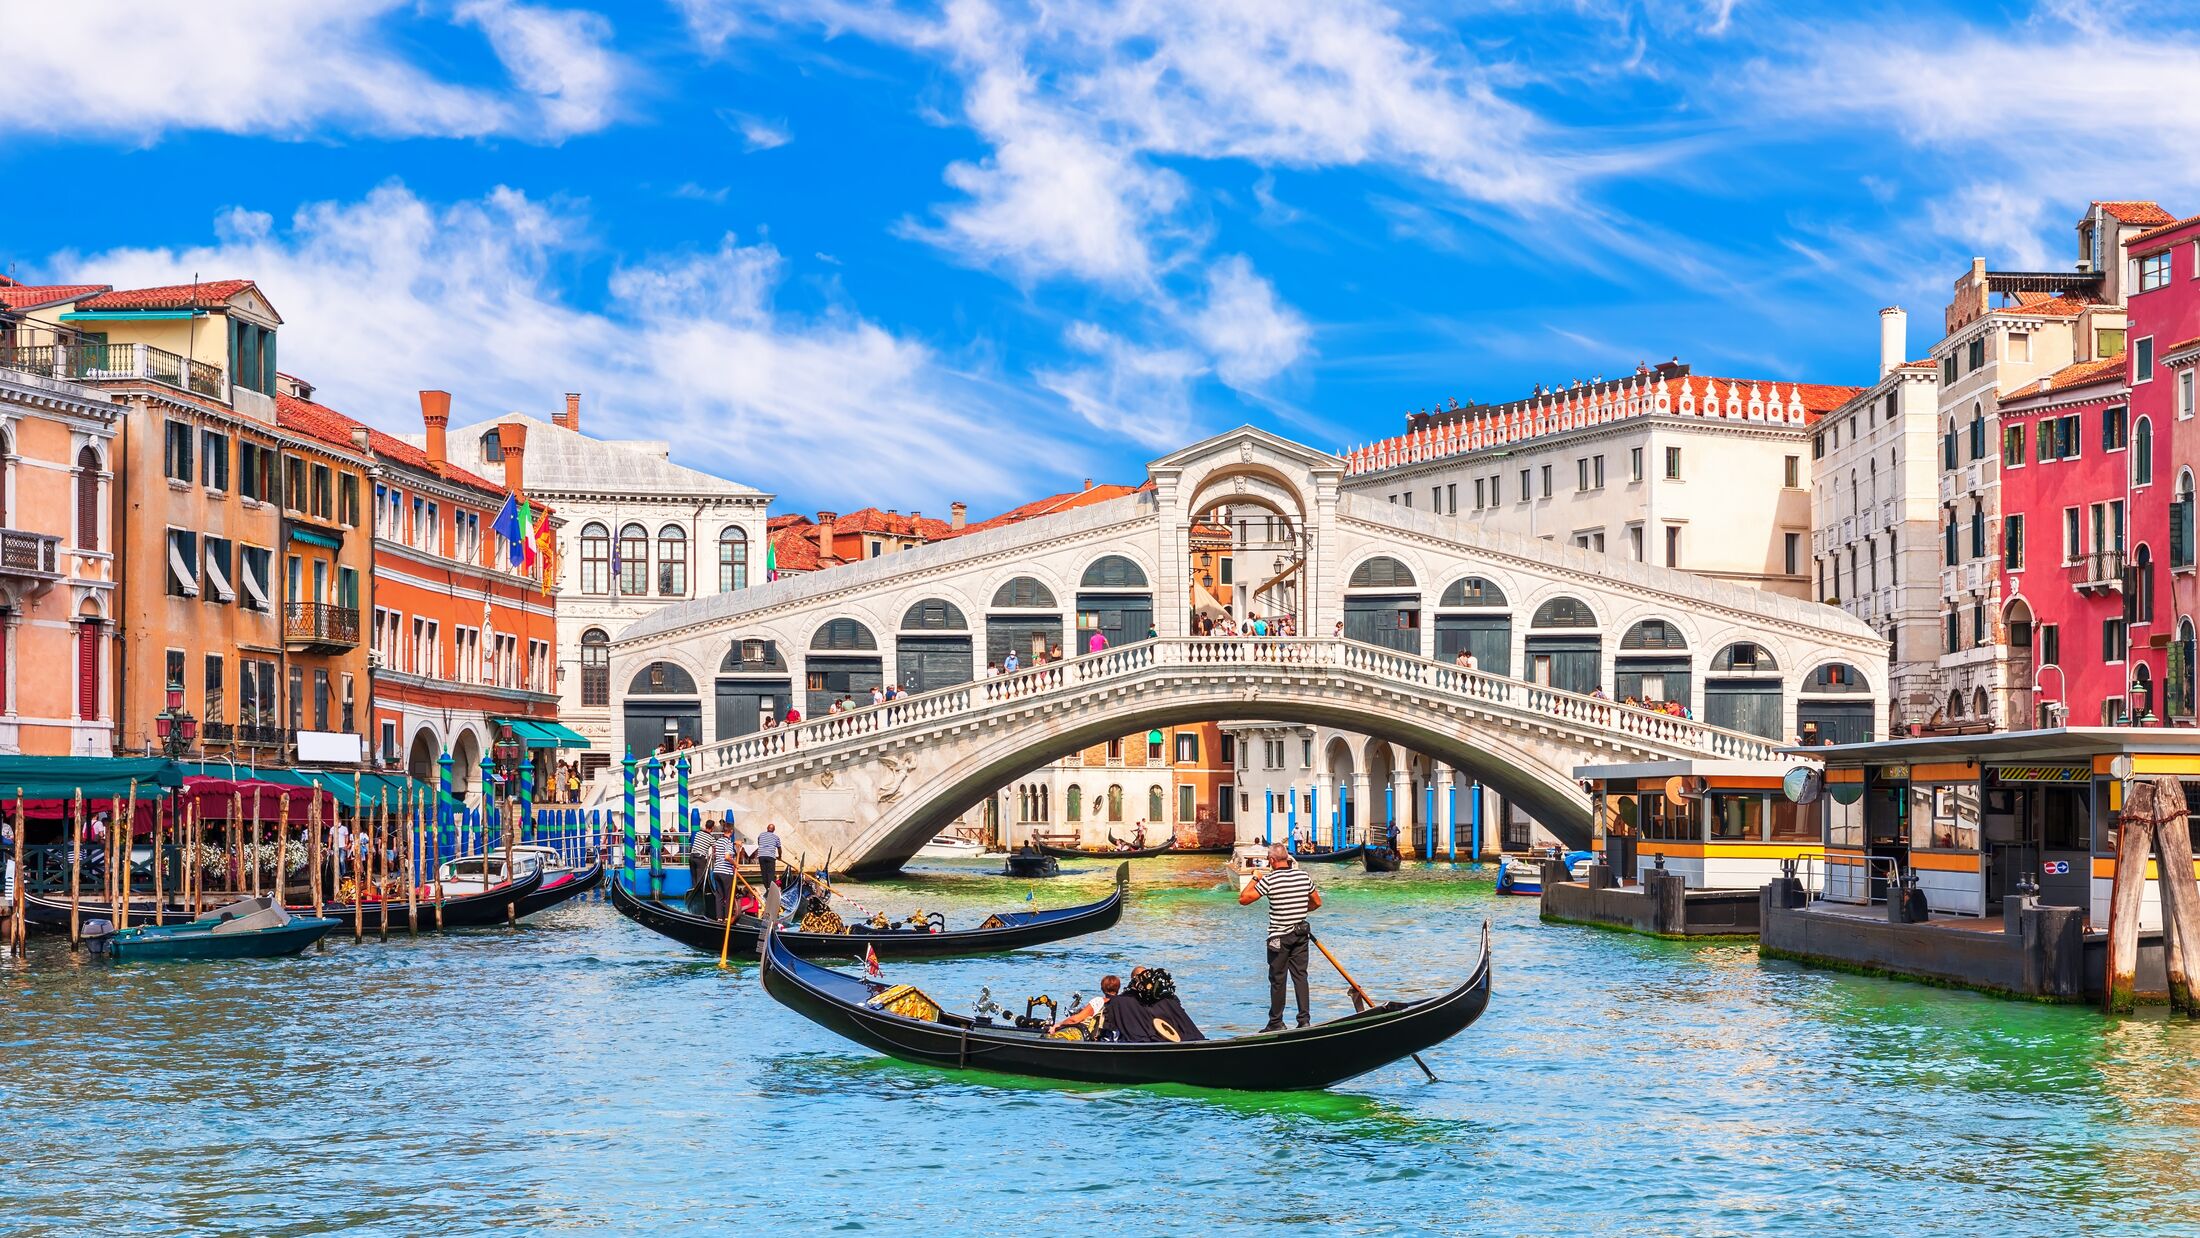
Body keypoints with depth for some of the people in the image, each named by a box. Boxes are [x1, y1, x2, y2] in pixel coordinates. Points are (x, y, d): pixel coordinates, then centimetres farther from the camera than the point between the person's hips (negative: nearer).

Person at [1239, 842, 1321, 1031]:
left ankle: (1276, 1023, 9)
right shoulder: (1304, 876, 1)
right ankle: (1304, 1020, 4)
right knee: (1300, 975, 8)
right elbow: (1317, 902, 12)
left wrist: (1254, 878, 0)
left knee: (1277, 979, 4)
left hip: (1279, 937, -4)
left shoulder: (1269, 880, -15)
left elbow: (1243, 899, -12)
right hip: (1301, 933, 4)